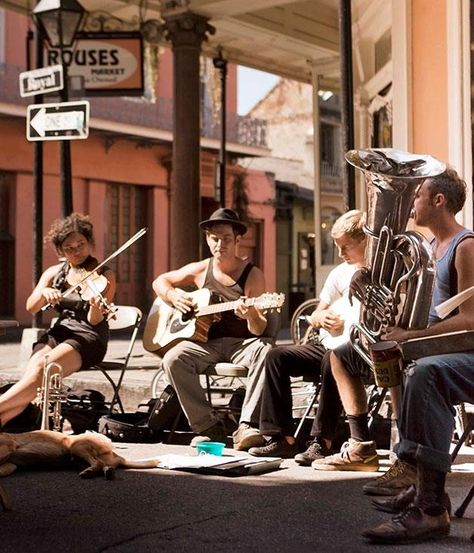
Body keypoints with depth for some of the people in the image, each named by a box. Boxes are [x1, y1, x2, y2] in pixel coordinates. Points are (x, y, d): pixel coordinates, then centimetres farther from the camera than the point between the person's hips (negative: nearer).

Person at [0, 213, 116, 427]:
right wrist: (43, 293, -19)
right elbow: (31, 307, 2)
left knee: (40, 369, -31)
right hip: (57, 333, 4)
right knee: (31, 375, -30)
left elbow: (94, 321, -8)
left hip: (88, 338, -4)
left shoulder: (104, 276, 0)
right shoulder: (54, 273, 12)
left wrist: (96, 306, -31)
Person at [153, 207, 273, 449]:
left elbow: (258, 330, -6)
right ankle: (209, 427, -19)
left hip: (241, 343, -2)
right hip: (207, 341, 2)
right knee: (173, 359, -28)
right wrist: (174, 296, -2)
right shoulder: (200, 270, 6)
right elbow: (160, 281, 20)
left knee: (266, 351, -36)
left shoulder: (252, 274, -2)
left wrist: (252, 316, -30)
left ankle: (246, 427, -36)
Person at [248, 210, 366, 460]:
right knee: (277, 356, -12)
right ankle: (282, 438, -12)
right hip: (327, 344, 7)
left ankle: (322, 442, -29)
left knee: (332, 361, -38)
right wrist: (320, 317, 0)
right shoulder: (340, 273, 16)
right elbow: (314, 316, 22)